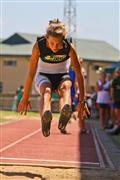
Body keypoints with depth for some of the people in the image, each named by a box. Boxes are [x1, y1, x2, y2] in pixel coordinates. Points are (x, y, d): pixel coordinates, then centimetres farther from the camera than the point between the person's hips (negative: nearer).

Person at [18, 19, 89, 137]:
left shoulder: (69, 48, -21)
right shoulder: (39, 46, -22)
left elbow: (79, 74, -16)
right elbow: (31, 73, -17)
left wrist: (82, 101, -17)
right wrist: (25, 98, -13)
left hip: (62, 76, 1)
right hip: (43, 76, -1)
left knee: (66, 86, -37)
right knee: (46, 90, -37)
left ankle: (65, 112, -68)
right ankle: (45, 117, -67)